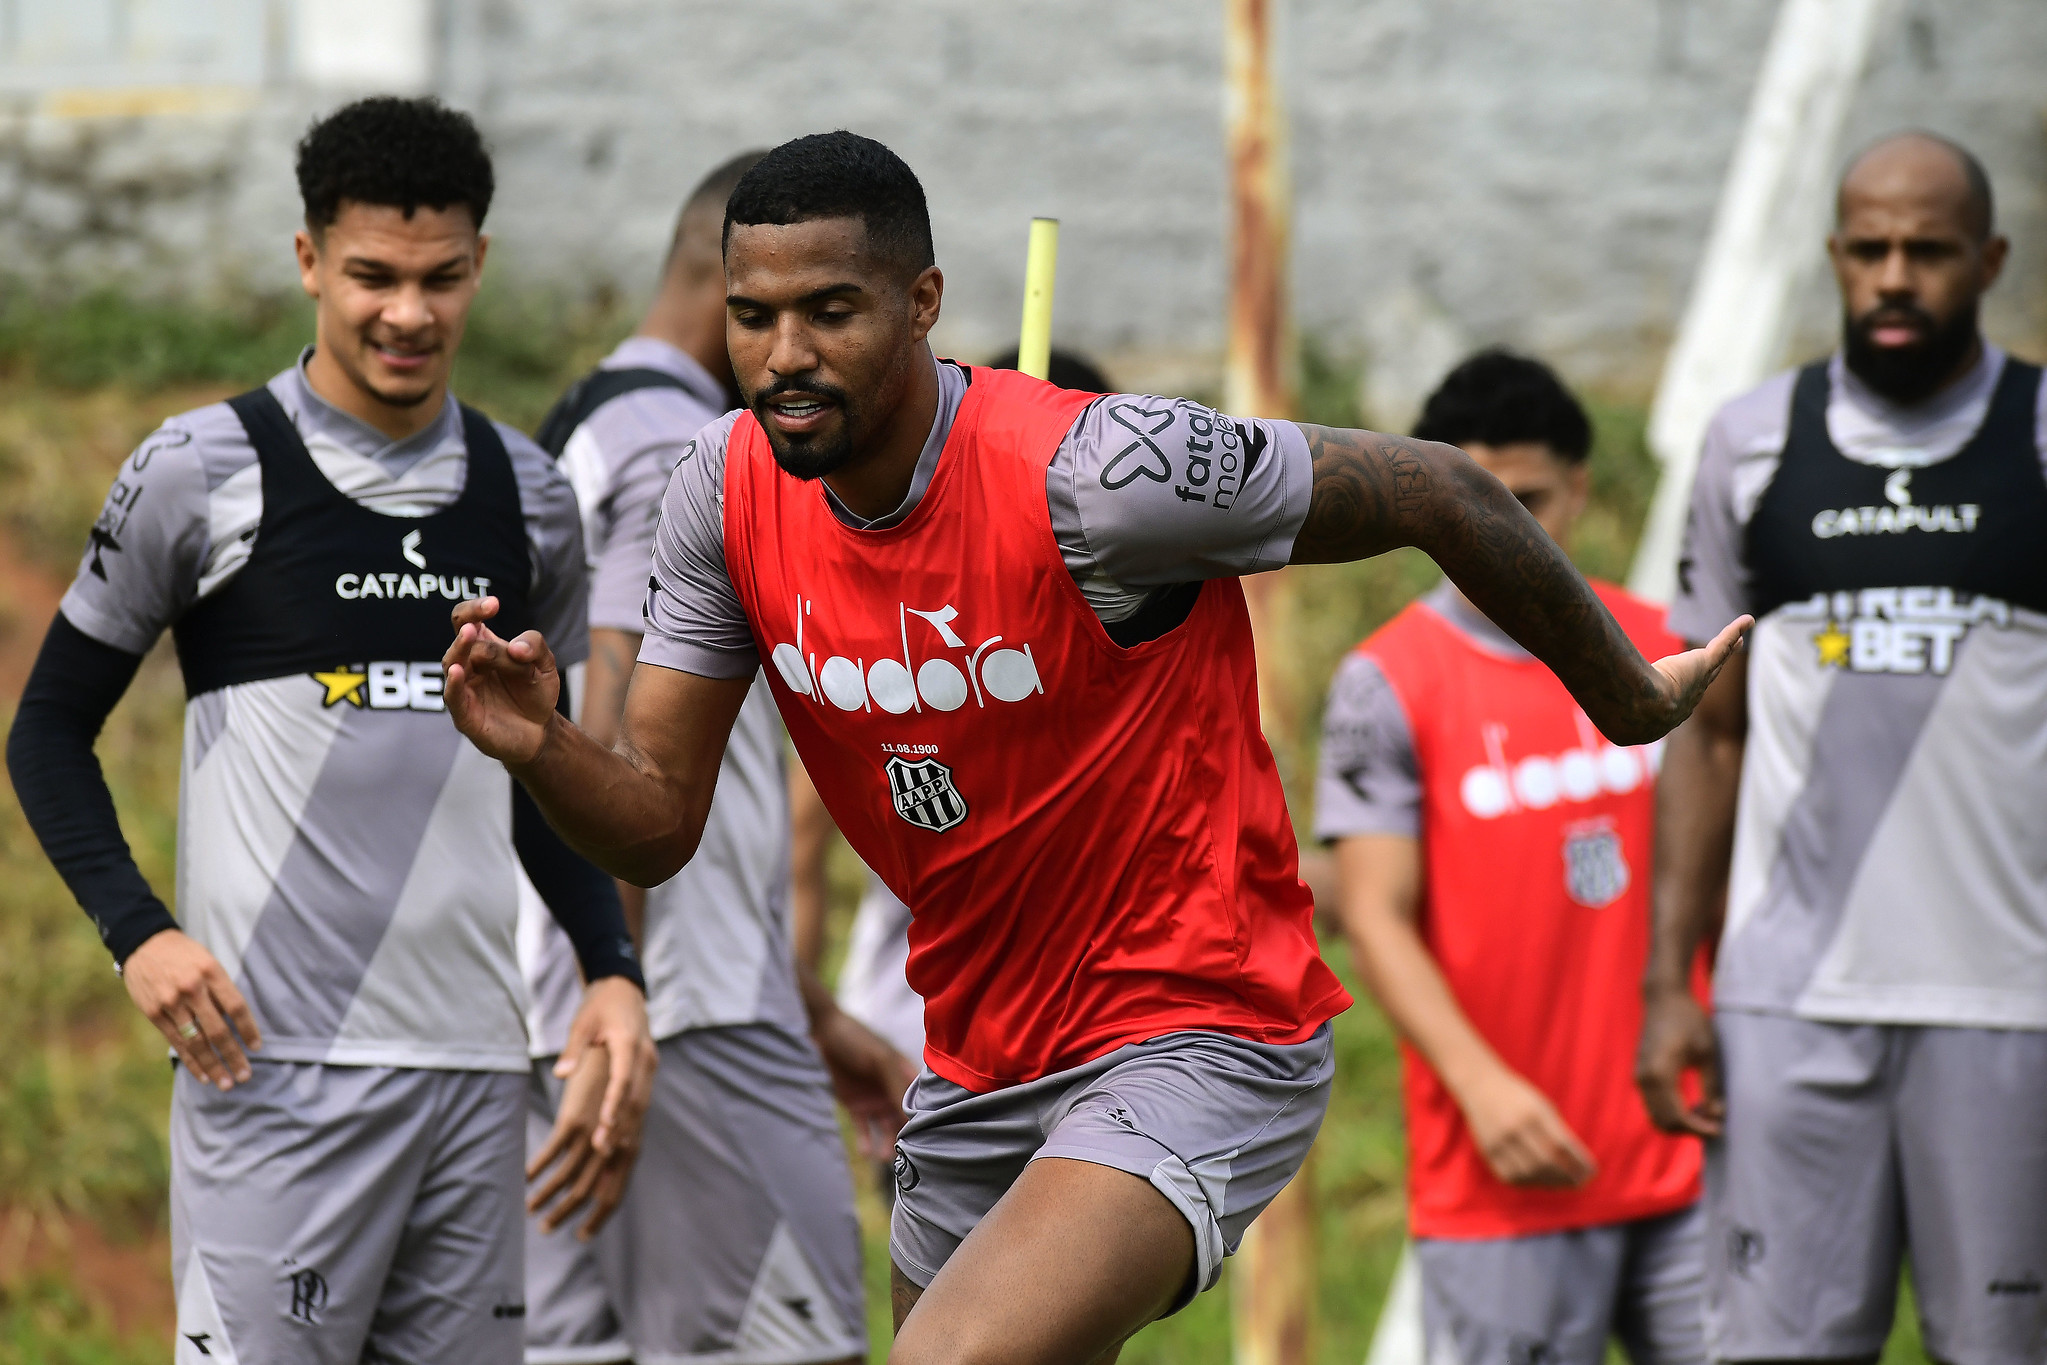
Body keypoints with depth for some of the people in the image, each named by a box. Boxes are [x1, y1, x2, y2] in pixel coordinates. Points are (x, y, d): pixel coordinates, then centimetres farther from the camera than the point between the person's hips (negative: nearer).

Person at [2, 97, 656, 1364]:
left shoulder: (529, 499, 13)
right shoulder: (204, 473, -1)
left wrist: (613, 974, 9)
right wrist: (140, 933, -10)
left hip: (475, 1066, 5)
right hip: (276, 1063, -5)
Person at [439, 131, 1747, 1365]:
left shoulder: (1091, 474, -24)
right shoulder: (730, 493, -5)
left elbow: (1440, 493, -12)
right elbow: (658, 822, 0)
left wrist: (1628, 698, 2)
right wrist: (540, 745, -22)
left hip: (1198, 1040, -8)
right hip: (975, 1073, 8)